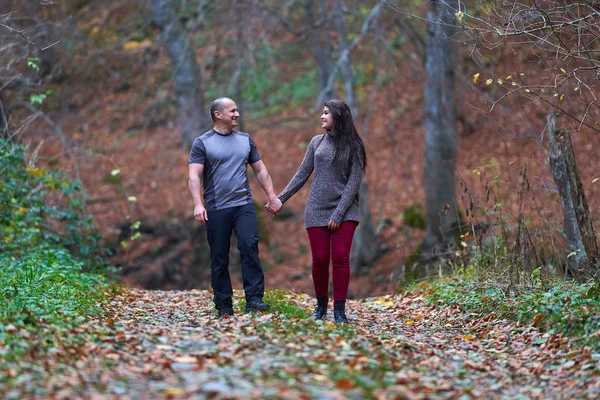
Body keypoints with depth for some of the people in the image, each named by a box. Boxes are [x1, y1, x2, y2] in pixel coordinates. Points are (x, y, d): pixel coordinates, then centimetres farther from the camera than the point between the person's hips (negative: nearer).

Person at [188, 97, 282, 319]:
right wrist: (198, 204, -21)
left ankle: (254, 298, -17)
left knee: (249, 246, -19)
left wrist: (272, 196, 11)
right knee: (219, 259, 2)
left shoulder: (245, 140, 13)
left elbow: (260, 170, 19)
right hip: (216, 209, -2)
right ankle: (224, 307, 10)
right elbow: (194, 176, -9)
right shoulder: (202, 143, 0)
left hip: (244, 205, 2)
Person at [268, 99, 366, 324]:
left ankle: (339, 310, -5)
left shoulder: (353, 146, -1)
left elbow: (354, 182, -6)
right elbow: (302, 175, 12)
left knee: (340, 257, -10)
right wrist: (280, 199, 7)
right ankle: (321, 305, 17)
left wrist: (338, 214, -13)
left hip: (344, 211, -2)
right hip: (317, 210, 3)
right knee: (320, 259, 0)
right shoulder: (317, 142, 9)